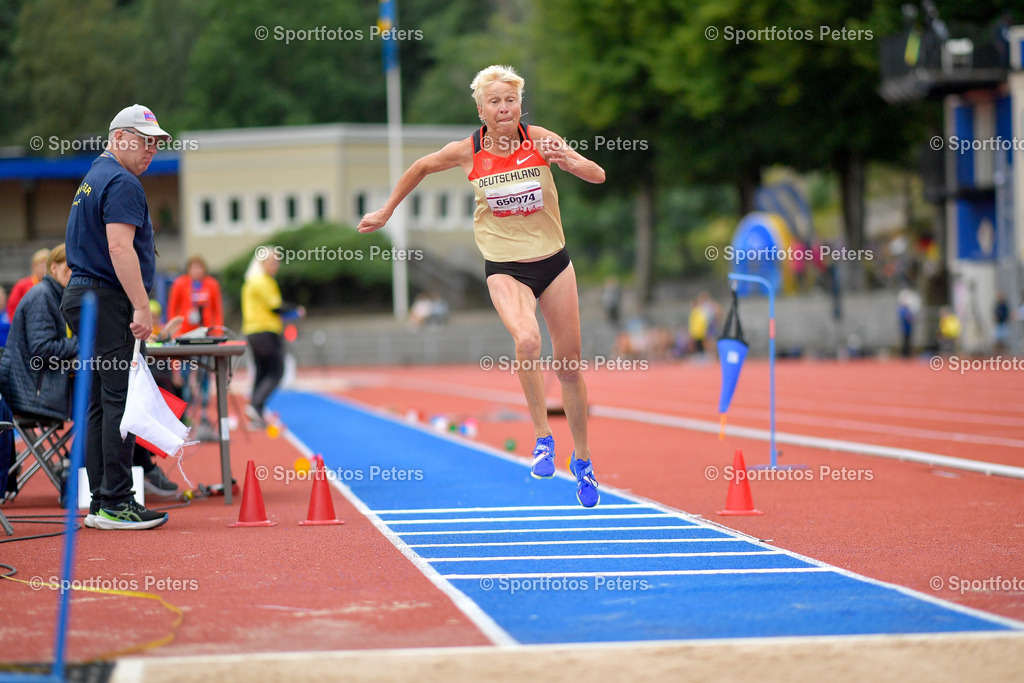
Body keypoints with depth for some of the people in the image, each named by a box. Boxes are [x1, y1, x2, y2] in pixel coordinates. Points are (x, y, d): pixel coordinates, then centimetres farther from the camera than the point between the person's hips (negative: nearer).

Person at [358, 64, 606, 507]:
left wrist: (570, 160, -33)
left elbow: (598, 176, -12)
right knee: (527, 341, -31)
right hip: (504, 268, -1)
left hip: (553, 263, 2)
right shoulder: (466, 152, -9)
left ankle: (582, 459, 29)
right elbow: (419, 168, 10)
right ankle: (542, 435, -13)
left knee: (569, 368, 9)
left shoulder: (539, 140, -10)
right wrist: (385, 213, 17)